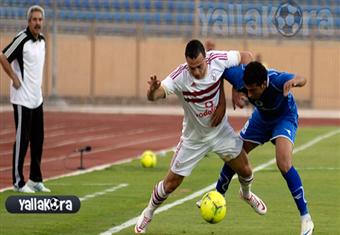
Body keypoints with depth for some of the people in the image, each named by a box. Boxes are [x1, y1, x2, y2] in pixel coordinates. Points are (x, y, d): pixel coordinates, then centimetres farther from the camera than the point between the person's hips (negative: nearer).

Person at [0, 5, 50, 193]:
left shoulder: (42, 40, 10)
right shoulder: (22, 39, -16)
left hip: (37, 98, 8)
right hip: (23, 98, -8)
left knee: (37, 140, 11)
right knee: (22, 139, -5)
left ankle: (35, 179, 19)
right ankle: (18, 181, 2)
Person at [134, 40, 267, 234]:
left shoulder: (219, 60, -25)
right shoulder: (180, 77, -33)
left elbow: (246, 57, -7)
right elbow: (155, 96, -42)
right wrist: (153, 91, -65)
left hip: (221, 131, 3)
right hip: (194, 138, -2)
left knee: (245, 171, 8)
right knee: (171, 183, 1)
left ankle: (246, 194, 44)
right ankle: (148, 214, 28)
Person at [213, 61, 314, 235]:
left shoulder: (276, 80, -42)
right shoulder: (240, 76, -31)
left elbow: (301, 80, -61)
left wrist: (294, 81, -83)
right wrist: (234, 90, -21)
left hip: (284, 118, -5)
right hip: (261, 118, 5)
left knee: (284, 164, -26)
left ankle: (306, 219, -16)